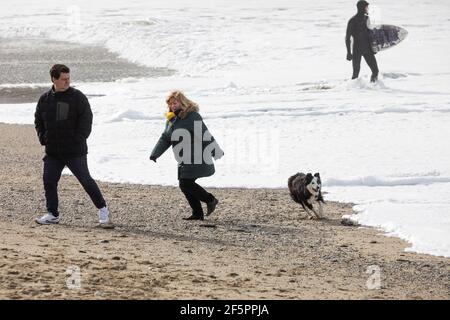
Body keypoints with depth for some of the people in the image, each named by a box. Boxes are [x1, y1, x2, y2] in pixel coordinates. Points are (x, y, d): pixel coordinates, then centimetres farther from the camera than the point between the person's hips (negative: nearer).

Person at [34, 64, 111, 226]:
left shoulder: (78, 97, -5)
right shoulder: (45, 99, 7)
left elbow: (86, 120, -7)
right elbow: (38, 121, 18)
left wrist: (79, 139, -15)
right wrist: (43, 137, 3)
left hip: (75, 151, -4)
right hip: (52, 151, 4)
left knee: (85, 180, -3)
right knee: (49, 181, 2)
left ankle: (102, 209, 10)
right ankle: (52, 214, 13)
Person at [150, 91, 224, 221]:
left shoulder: (192, 116, -13)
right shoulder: (172, 120, 13)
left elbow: (205, 135, -18)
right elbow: (164, 139, 16)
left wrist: (216, 151, -21)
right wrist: (155, 154, 4)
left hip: (196, 159, -9)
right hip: (184, 160, 9)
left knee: (186, 183, -16)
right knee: (185, 185, 5)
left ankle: (210, 200, 0)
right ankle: (197, 213, 11)